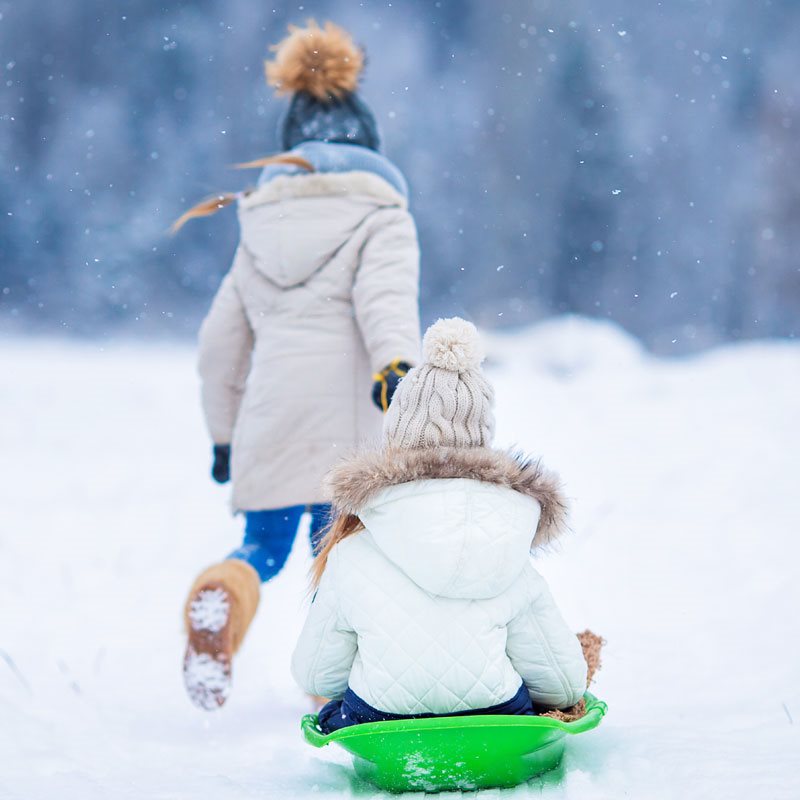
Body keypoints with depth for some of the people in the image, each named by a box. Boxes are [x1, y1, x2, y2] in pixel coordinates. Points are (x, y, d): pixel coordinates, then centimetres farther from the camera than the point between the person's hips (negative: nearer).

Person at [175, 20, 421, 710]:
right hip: (347, 421, -3)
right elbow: (387, 293, -16)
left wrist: (223, 432, 30)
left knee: (264, 547, 14)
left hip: (268, 420, 3)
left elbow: (221, 341, 21)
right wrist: (396, 361, -31)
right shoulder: (382, 217, 6)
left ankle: (224, 592, -18)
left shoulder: (259, 226, 19)